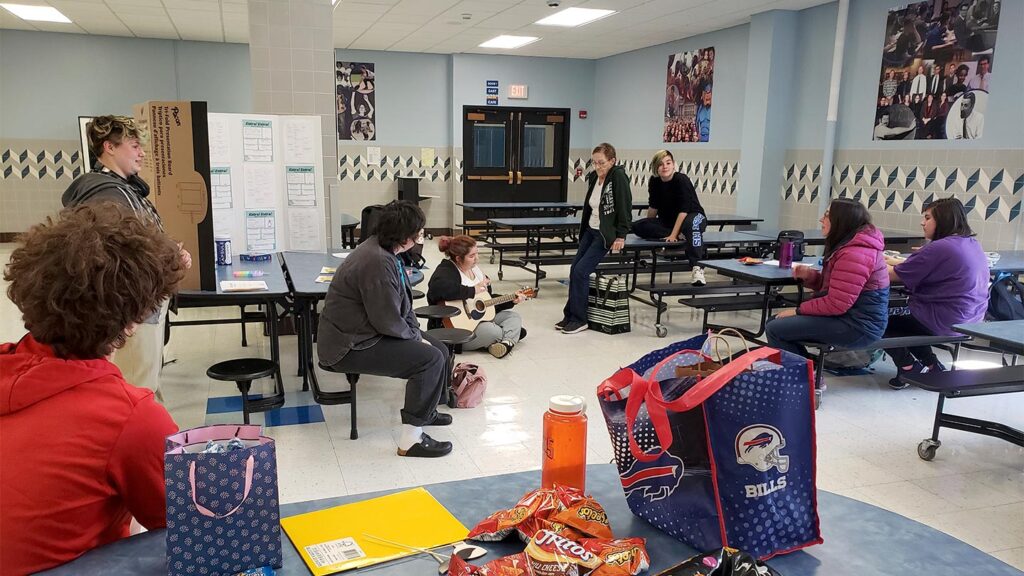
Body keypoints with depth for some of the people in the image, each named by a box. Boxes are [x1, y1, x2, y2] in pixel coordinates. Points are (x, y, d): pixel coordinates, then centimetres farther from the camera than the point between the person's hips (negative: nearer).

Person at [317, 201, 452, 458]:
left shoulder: (384, 249, 5)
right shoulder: (377, 262, -27)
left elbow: (403, 301, 13)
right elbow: (389, 321, -25)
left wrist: (416, 332, 1)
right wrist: (416, 337, -8)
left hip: (365, 332, 10)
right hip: (351, 347, -10)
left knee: (440, 350, 10)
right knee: (430, 359, -21)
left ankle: (425, 409, 33)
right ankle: (411, 439, -13)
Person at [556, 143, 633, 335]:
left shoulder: (618, 176, -17)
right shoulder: (593, 177, 4)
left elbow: (625, 207, -18)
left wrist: (621, 236, -19)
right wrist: (584, 229, 13)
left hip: (606, 234, -8)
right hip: (590, 230, 8)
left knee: (581, 271, -14)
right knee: (574, 269, 2)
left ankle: (579, 319, -2)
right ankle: (570, 314, 13)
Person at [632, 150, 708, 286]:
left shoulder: (682, 180, -19)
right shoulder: (654, 182, -4)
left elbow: (683, 210, -23)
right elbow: (653, 207, 9)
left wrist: (673, 235, -28)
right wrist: (649, 228, 17)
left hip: (694, 216, -6)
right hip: (668, 221, 6)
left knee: (692, 224, -44)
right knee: (637, 226, -16)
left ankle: (697, 269, -51)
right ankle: (679, 236, -21)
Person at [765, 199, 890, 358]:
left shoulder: (854, 254, -21)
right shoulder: (850, 246, 14)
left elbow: (836, 304, -23)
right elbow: (830, 285, 19)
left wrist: (798, 310, -12)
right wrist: (810, 275, 0)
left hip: (857, 327, -11)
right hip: (850, 317, 11)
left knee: (775, 329, -15)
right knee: (779, 321, 11)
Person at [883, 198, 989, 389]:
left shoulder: (939, 248, -21)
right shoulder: (973, 245, 7)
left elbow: (895, 275, -15)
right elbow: (922, 268, 12)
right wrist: (892, 261, 11)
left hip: (945, 322, -9)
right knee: (904, 318, 29)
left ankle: (909, 368, 10)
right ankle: (932, 366, 23)